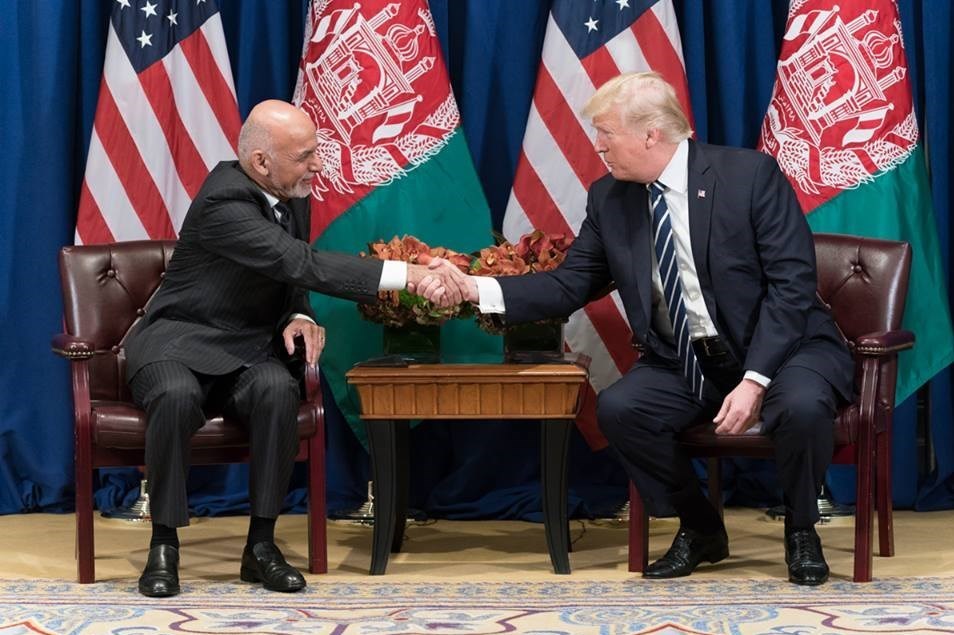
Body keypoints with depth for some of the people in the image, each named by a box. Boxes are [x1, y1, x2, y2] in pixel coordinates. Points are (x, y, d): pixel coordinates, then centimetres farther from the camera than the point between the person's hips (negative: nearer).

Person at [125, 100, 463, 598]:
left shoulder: (293, 196, 3)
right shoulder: (223, 202, -23)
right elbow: (303, 264, -33)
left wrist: (300, 317, -9)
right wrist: (407, 275, -39)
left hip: (247, 350, 5)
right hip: (179, 340, -5)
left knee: (279, 390, -30)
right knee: (178, 396, -39)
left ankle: (261, 545, -20)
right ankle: (163, 546, -22)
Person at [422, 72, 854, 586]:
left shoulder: (751, 174, -14)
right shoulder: (609, 198, 1)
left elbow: (791, 284, -18)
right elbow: (569, 285, 3)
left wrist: (754, 381, -26)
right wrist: (477, 288, -12)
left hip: (781, 348, -4)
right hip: (685, 360, 4)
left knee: (801, 405, -35)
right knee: (617, 408, -23)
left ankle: (801, 532, -3)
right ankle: (700, 529, 3)